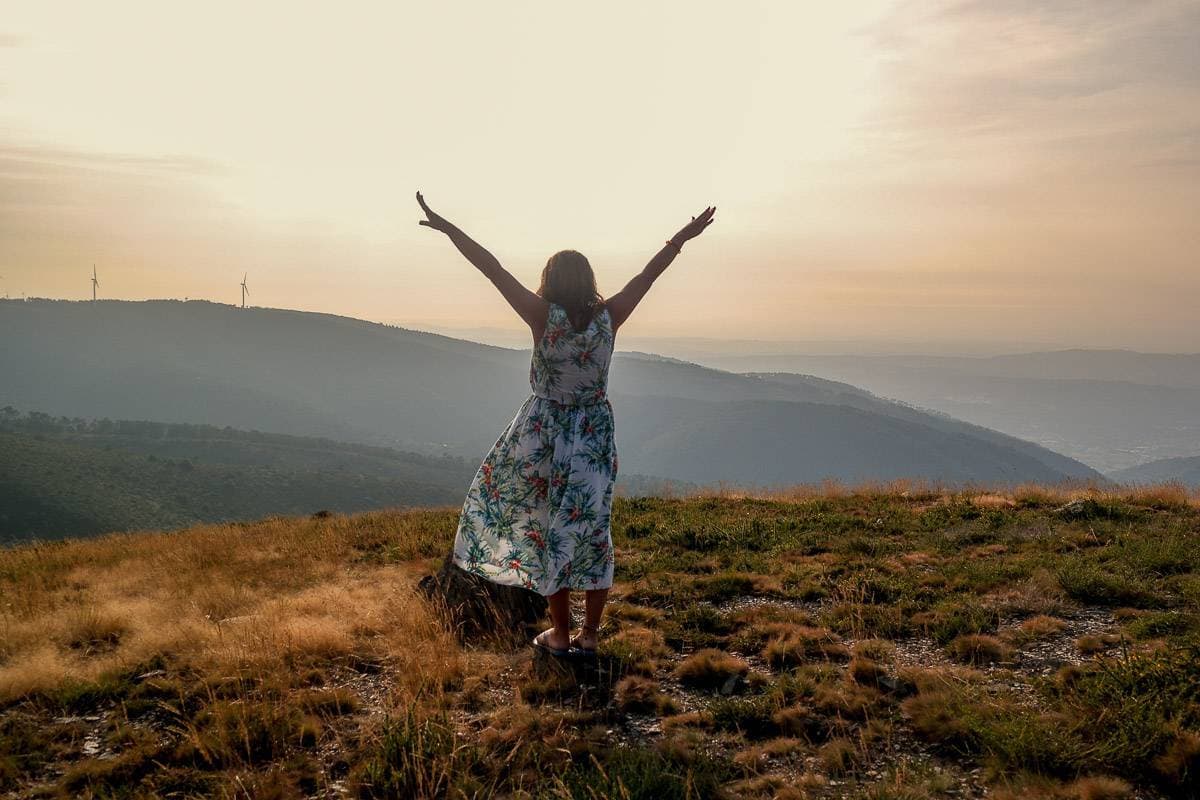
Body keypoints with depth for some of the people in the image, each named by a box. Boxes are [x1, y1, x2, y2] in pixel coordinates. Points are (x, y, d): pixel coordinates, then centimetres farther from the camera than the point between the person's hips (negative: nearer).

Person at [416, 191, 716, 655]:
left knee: (549, 529, 11)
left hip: (544, 434, -2)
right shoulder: (608, 317, -7)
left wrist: (447, 228, -8)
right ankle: (590, 634, 19)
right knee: (592, 528, 12)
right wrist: (684, 236, 15)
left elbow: (494, 270, -12)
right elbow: (649, 273, 4)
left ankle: (560, 634, 18)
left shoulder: (543, 316, -14)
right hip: (596, 436, 3)